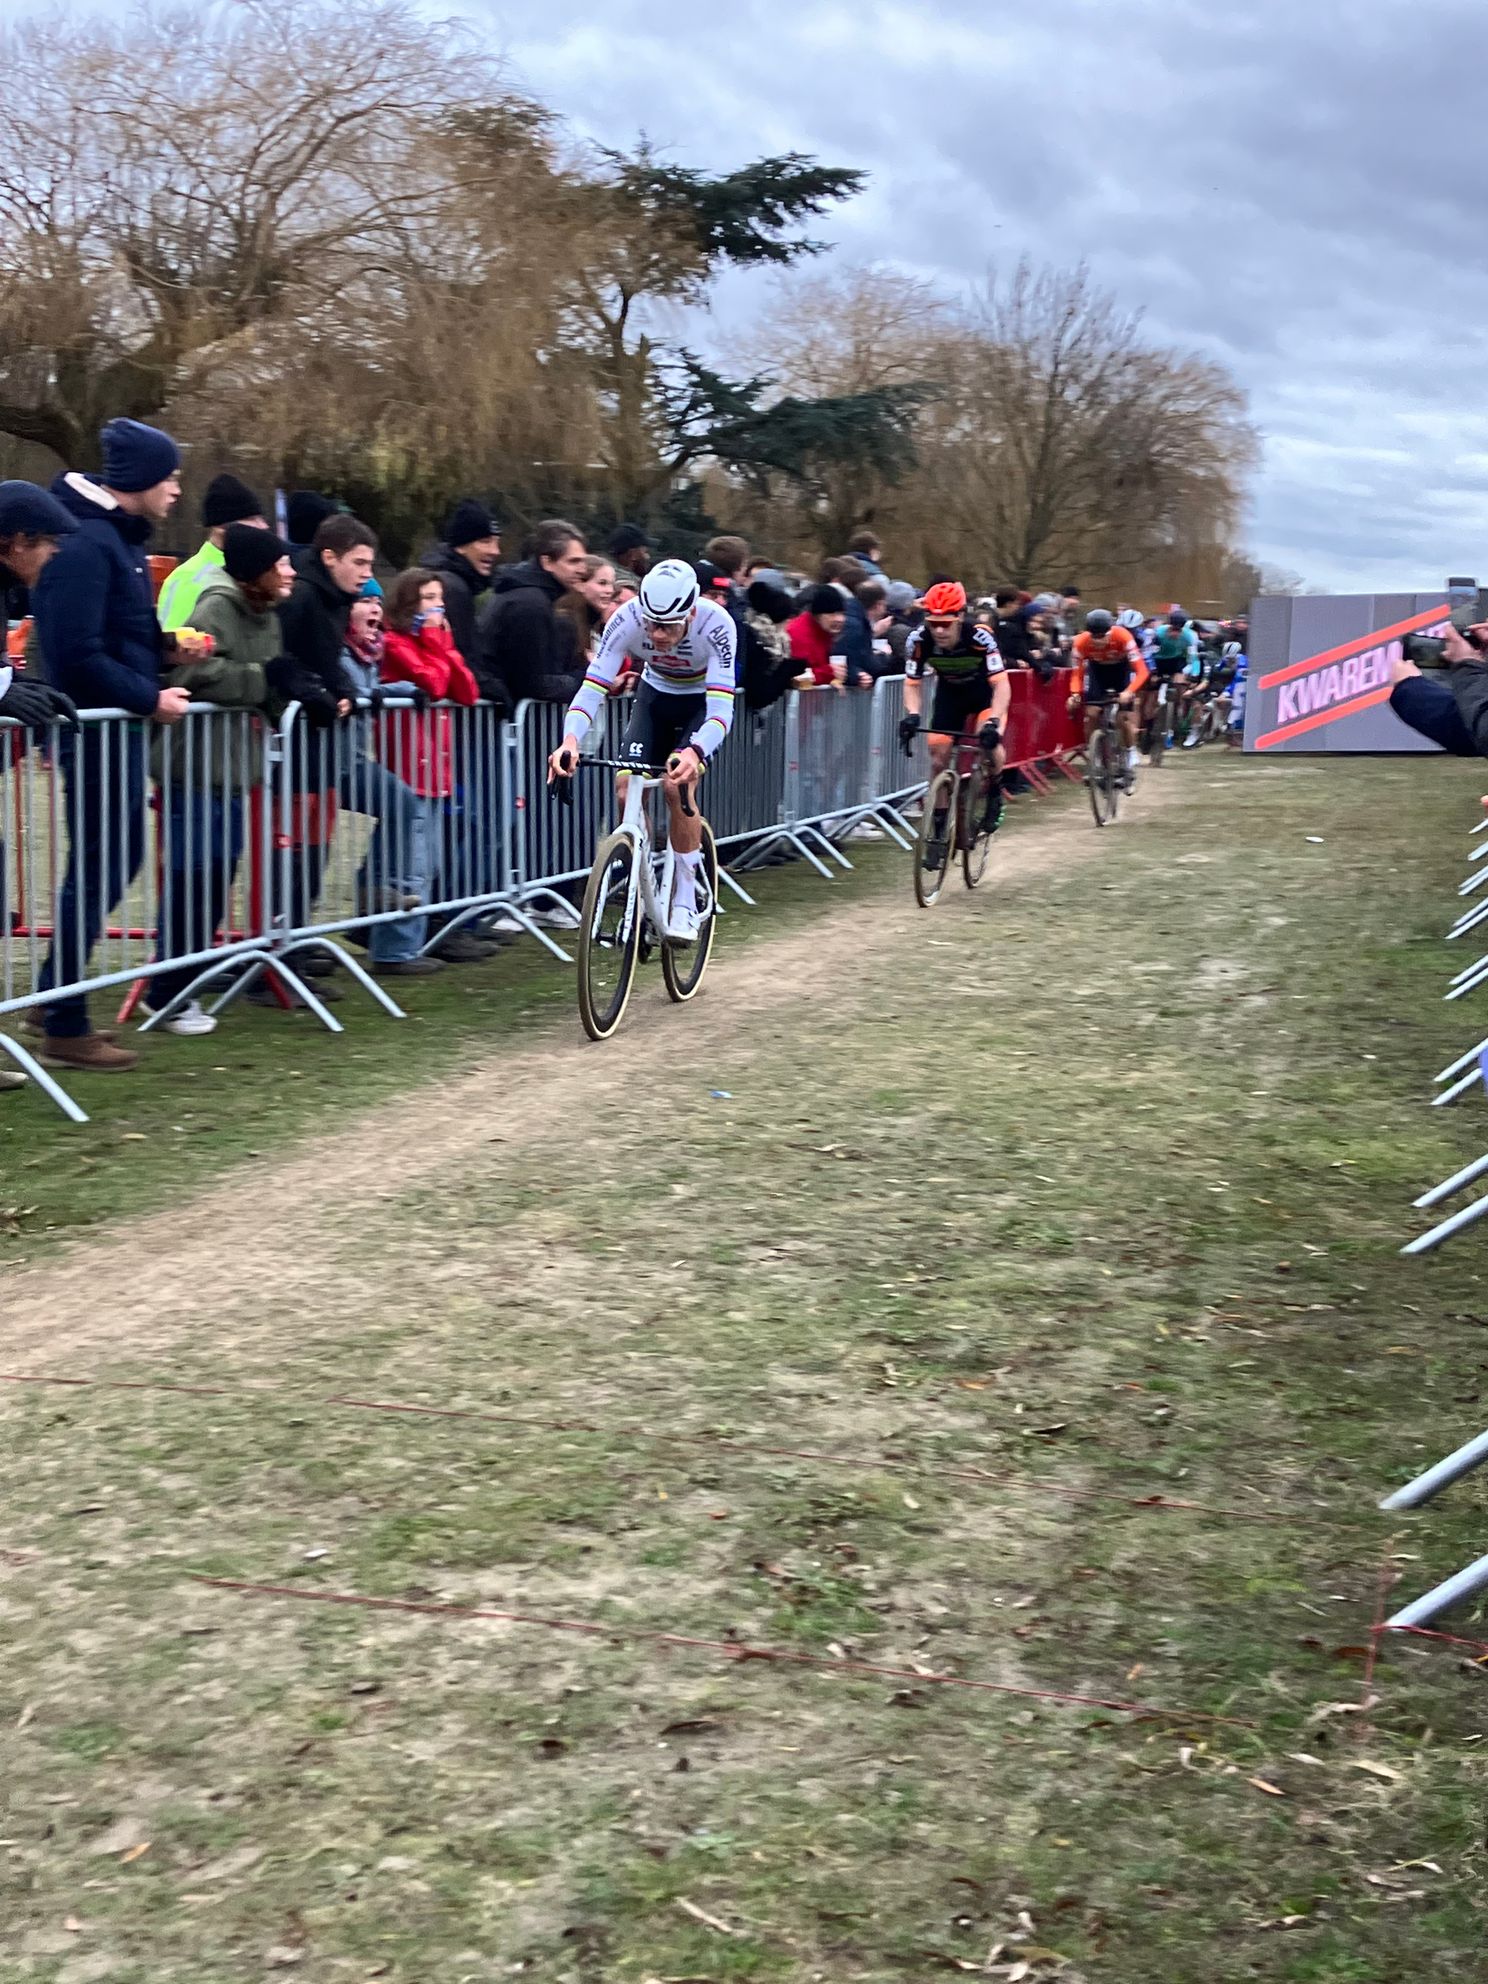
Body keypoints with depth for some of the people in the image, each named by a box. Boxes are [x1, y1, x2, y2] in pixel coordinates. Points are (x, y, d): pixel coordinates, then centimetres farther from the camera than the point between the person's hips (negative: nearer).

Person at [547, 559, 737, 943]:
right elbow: (593, 686, -32)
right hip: (655, 695, 3)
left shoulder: (716, 624, -36)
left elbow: (722, 708, -42)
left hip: (703, 701, -3)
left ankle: (684, 904, -12)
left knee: (677, 784, -25)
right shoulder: (627, 619, -30)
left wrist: (694, 752, -62)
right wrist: (570, 739, -52)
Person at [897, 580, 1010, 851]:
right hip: (949, 691, 3)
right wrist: (912, 715, -36)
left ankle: (995, 795, 0)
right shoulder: (919, 640, -28)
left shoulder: (980, 637, -35)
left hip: (985, 690, -3)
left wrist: (993, 722, -49)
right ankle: (937, 833, 7)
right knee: (939, 757, -6)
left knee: (989, 738, -29)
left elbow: (1001, 685, -35)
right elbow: (912, 684, -17)